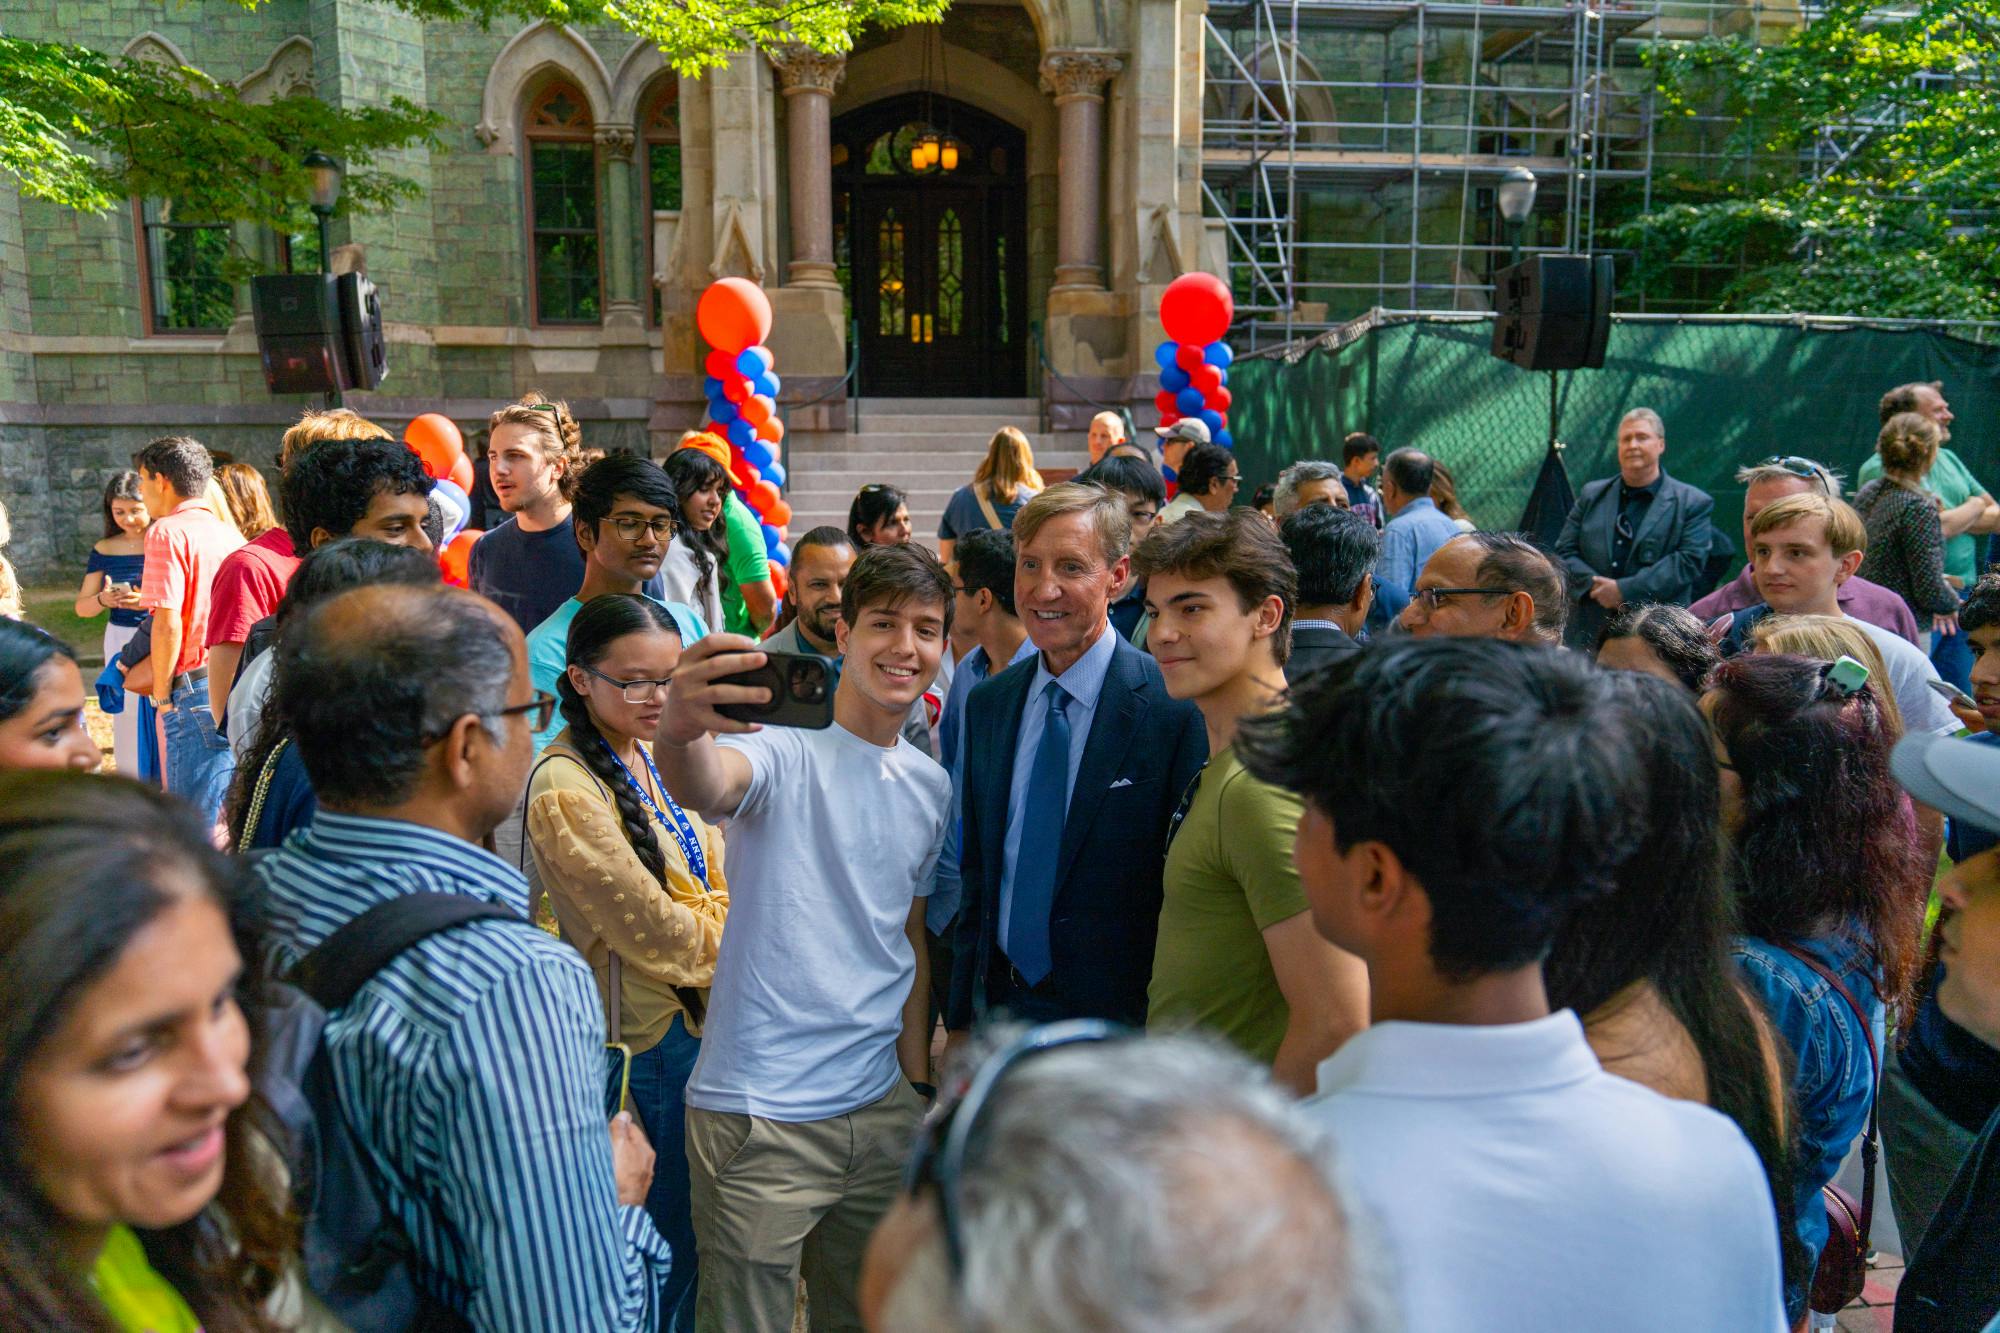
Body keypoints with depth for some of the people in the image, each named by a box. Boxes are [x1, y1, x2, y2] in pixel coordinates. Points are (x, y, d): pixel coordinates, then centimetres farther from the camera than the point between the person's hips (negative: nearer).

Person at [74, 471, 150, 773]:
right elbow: (82, 607, 11)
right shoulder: (104, 551, 7)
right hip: (122, 640, 3)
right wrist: (104, 599, -10)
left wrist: (151, 599, -22)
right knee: (128, 720, 6)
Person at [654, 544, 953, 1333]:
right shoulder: (783, 742, -12)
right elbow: (708, 786, -36)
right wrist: (680, 734, -58)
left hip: (882, 1105, 6)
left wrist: (919, 1080, 15)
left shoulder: (931, 786, 7)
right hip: (760, 1113, -6)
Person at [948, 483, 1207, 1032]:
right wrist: (961, 1020, 8)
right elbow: (977, 873, 9)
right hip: (998, 1003, 5)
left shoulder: (1177, 708, -17)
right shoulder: (988, 703, 3)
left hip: (1117, 1023, -5)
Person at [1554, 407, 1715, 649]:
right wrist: (1595, 585, -11)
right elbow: (1564, 552, 9)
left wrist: (1625, 590, -15)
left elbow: (1690, 560, -8)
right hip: (1590, 633, 3)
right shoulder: (1590, 495, 14)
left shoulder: (1693, 503, 3)